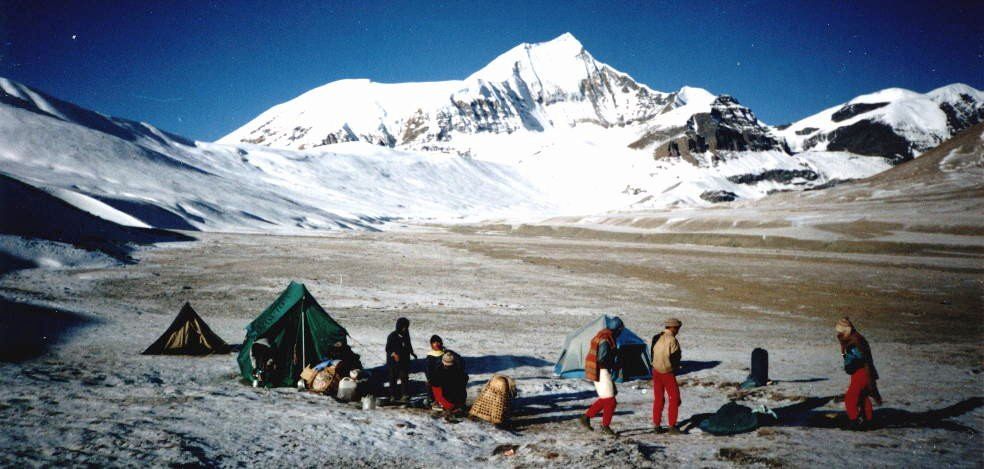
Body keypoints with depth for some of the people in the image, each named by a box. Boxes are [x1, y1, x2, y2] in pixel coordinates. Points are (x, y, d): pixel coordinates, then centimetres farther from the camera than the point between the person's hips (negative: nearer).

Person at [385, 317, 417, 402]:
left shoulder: (406, 335, 7)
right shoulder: (392, 336, -9)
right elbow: (388, 348, -7)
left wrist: (412, 353, 9)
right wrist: (394, 354, -23)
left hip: (404, 361, 4)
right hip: (393, 361, -4)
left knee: (404, 377, -7)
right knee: (393, 378, 4)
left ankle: (404, 394, -7)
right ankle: (393, 395, 16)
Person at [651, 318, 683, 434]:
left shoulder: (656, 338, 5)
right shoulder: (672, 340, -18)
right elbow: (675, 358, -16)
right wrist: (675, 368, 3)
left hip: (656, 371, 7)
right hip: (668, 373, -7)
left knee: (658, 399, 12)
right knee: (674, 399, 4)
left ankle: (656, 425, 15)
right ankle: (672, 426, 3)